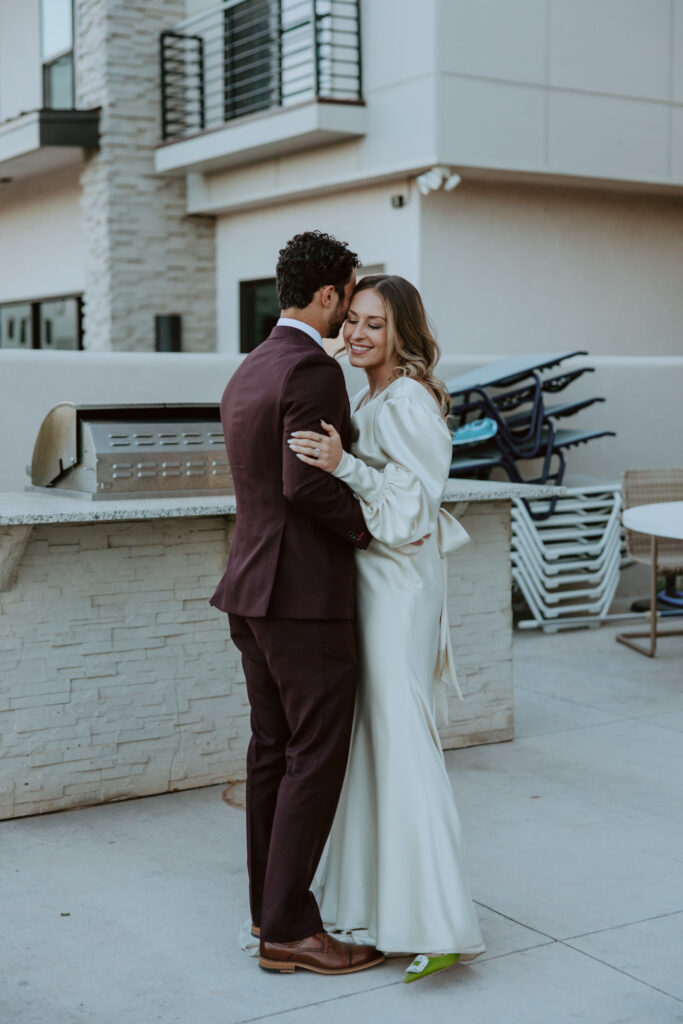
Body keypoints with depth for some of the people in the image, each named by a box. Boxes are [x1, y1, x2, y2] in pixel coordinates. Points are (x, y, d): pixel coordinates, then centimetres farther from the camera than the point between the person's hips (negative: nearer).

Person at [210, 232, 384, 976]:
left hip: (254, 590, 10)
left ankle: (270, 907, 25)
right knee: (317, 757, -3)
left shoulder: (246, 373, 16)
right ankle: (288, 932, 3)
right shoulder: (313, 370, -14)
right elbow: (306, 484, -24)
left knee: (273, 748, 15)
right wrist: (374, 529, -12)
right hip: (306, 596, -10)